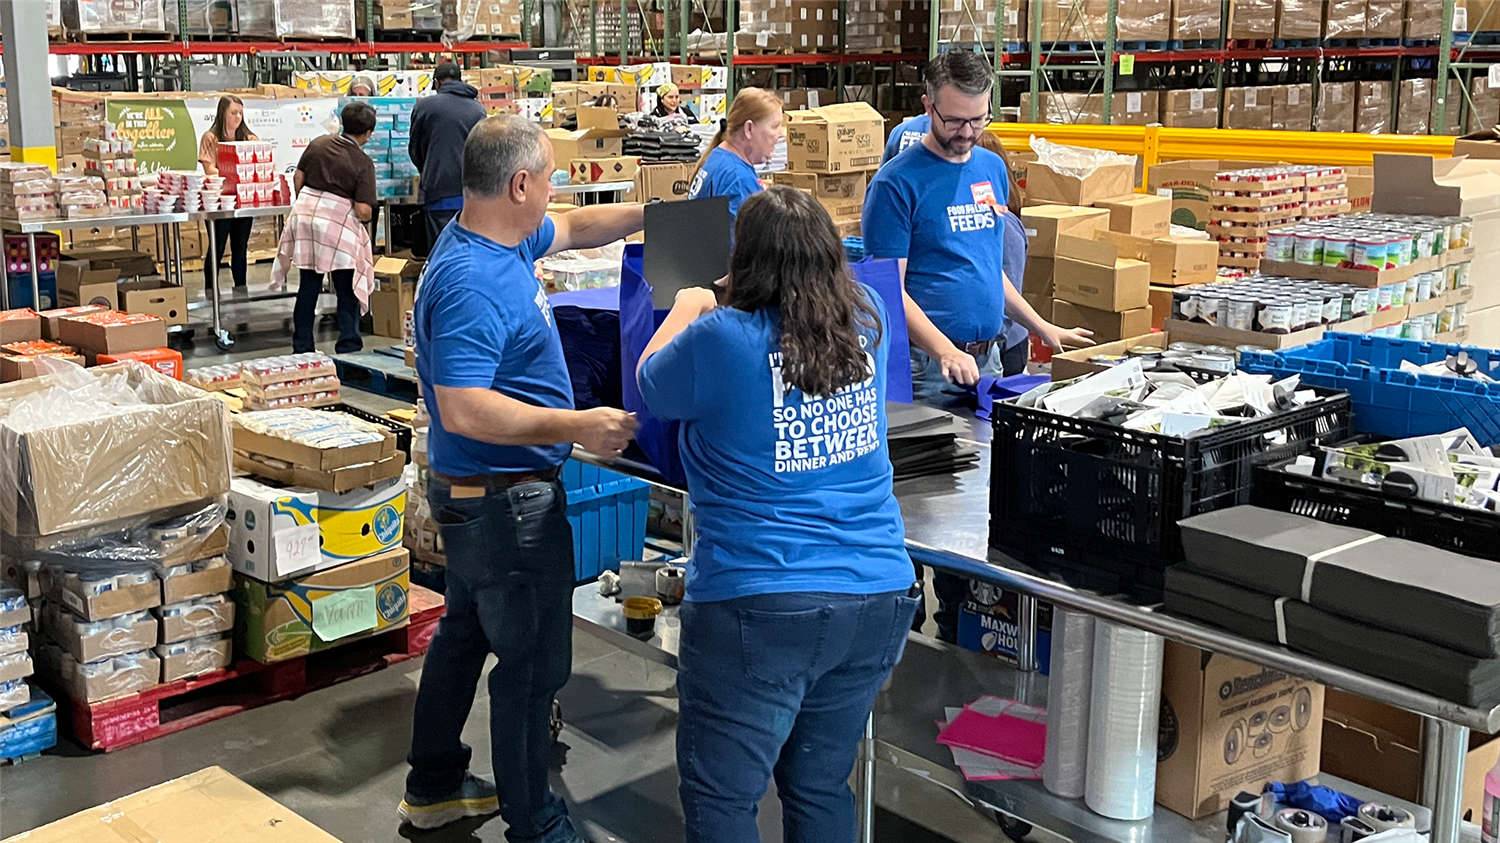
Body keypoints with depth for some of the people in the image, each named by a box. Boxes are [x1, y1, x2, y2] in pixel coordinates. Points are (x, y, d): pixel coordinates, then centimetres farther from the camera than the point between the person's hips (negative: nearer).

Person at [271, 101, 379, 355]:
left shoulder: (318, 144, 5)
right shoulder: (363, 163, -9)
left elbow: (298, 177, 10)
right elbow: (363, 211, -14)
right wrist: (364, 217, 8)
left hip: (305, 212, 5)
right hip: (339, 221, -5)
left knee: (308, 286, 14)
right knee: (347, 291, 6)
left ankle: (302, 348, 20)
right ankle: (348, 348, 6)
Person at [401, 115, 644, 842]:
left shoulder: (502, 238, 3)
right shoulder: (471, 284, -28)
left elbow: (574, 228, 22)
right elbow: (463, 409, -34)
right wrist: (579, 426, -32)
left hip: (475, 493, 11)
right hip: (506, 500, -11)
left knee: (465, 632, 22)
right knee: (534, 664, 1)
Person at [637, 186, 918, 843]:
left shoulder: (721, 340, -14)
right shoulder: (864, 322, 2)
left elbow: (651, 387, 7)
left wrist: (687, 309, 24)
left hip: (759, 608, -6)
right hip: (877, 597, 6)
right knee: (821, 787, 20)